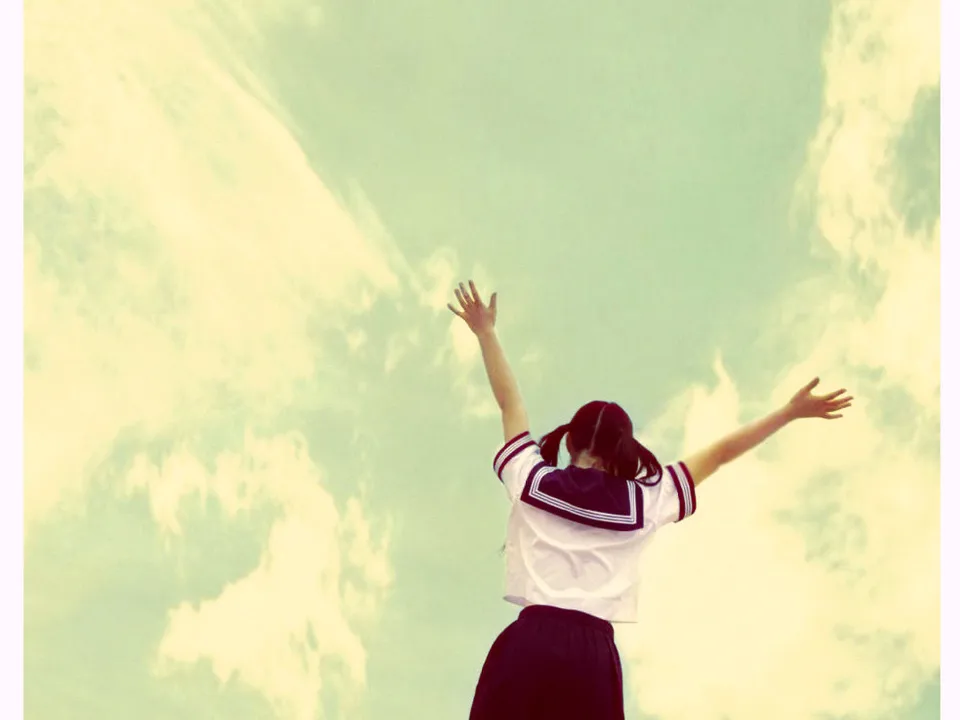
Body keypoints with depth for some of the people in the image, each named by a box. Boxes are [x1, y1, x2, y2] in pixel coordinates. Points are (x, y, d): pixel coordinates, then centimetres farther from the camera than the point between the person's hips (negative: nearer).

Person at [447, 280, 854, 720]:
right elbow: (718, 455, 17)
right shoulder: (643, 502, 10)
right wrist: (790, 412, 25)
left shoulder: (533, 482, 10)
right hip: (592, 652, 0)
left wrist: (485, 333, 34)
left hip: (527, 642, 0)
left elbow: (509, 403, 22)